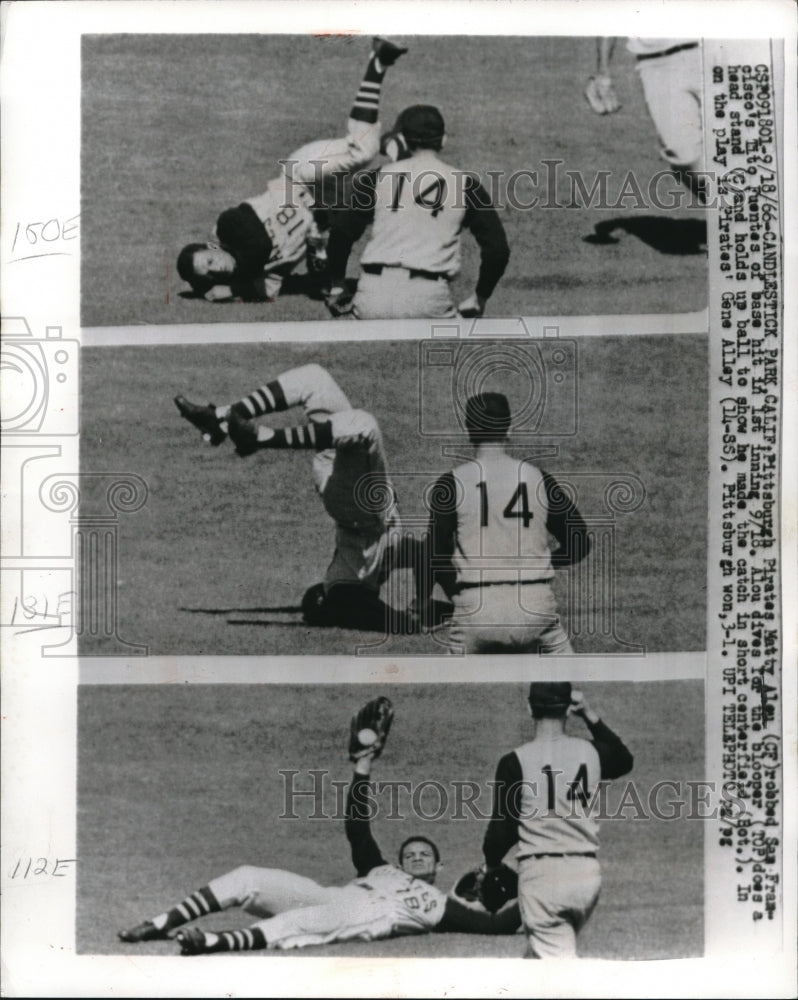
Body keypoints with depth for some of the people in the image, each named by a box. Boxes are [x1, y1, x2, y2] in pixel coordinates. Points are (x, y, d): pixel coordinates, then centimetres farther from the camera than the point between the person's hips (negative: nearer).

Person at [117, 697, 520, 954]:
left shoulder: (440, 904, 24)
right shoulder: (382, 871, 34)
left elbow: (498, 924, 14)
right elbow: (357, 827, 23)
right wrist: (363, 765, 15)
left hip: (358, 922, -5)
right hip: (329, 896, 5)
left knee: (293, 924, -36)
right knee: (247, 877, -14)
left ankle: (215, 941, -54)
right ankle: (163, 923, -17)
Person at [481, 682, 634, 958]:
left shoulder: (515, 761, -9)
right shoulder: (591, 752, 3)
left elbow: (504, 825, -5)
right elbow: (625, 761, 27)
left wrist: (489, 863, 15)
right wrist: (590, 715, 24)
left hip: (541, 873, -5)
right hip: (587, 873, 5)